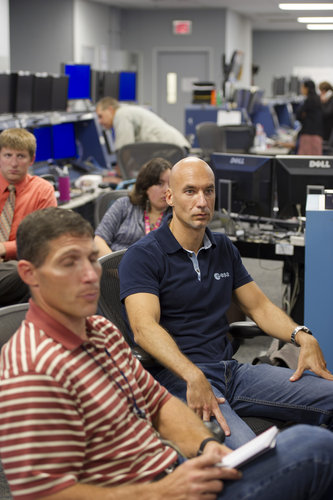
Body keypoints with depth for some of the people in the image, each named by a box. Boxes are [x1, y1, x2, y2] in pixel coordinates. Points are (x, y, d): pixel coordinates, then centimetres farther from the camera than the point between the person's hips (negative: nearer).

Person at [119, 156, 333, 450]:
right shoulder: (142, 256, -4)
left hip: (232, 370, 7)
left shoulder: (224, 249, 19)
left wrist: (303, 337, 1)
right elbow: (144, 327, -18)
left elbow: (259, 306, 21)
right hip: (179, 378, -7)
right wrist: (194, 377, -34)